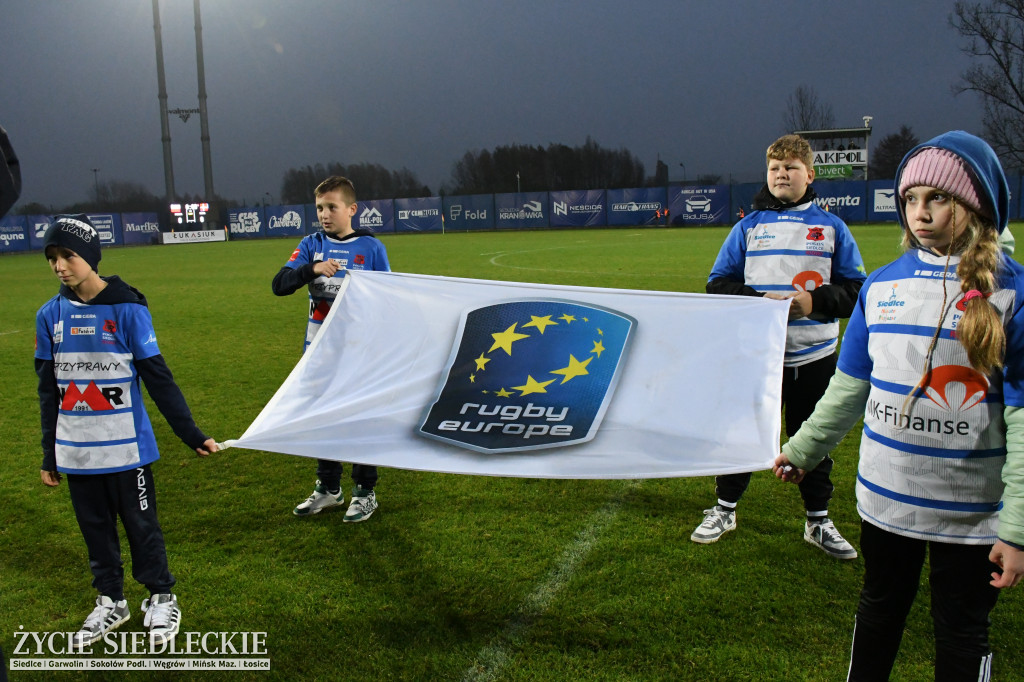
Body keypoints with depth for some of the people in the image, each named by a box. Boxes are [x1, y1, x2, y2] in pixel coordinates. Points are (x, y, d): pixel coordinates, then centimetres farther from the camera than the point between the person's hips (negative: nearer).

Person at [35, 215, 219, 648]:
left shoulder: (128, 310, -11)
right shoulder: (50, 316, 2)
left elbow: (158, 378, -9)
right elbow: (48, 390, 8)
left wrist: (191, 434, -12)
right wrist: (49, 454, 11)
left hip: (125, 447, -4)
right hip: (75, 451, 4)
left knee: (140, 524, 7)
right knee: (95, 528, 15)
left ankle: (161, 599, 25)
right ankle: (110, 602, 33)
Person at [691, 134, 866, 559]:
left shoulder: (831, 227, 5)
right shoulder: (749, 226, 5)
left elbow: (855, 287, 3)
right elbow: (718, 284, 3)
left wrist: (815, 301, -15)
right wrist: (758, 301, -13)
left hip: (813, 354, 0)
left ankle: (818, 521, 28)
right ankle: (724, 510, 27)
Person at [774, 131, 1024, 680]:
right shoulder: (883, 284, 1)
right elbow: (851, 386, 10)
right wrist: (802, 449, 11)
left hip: (971, 511, -3)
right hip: (885, 498, 3)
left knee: (961, 630, 14)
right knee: (879, 609, 21)